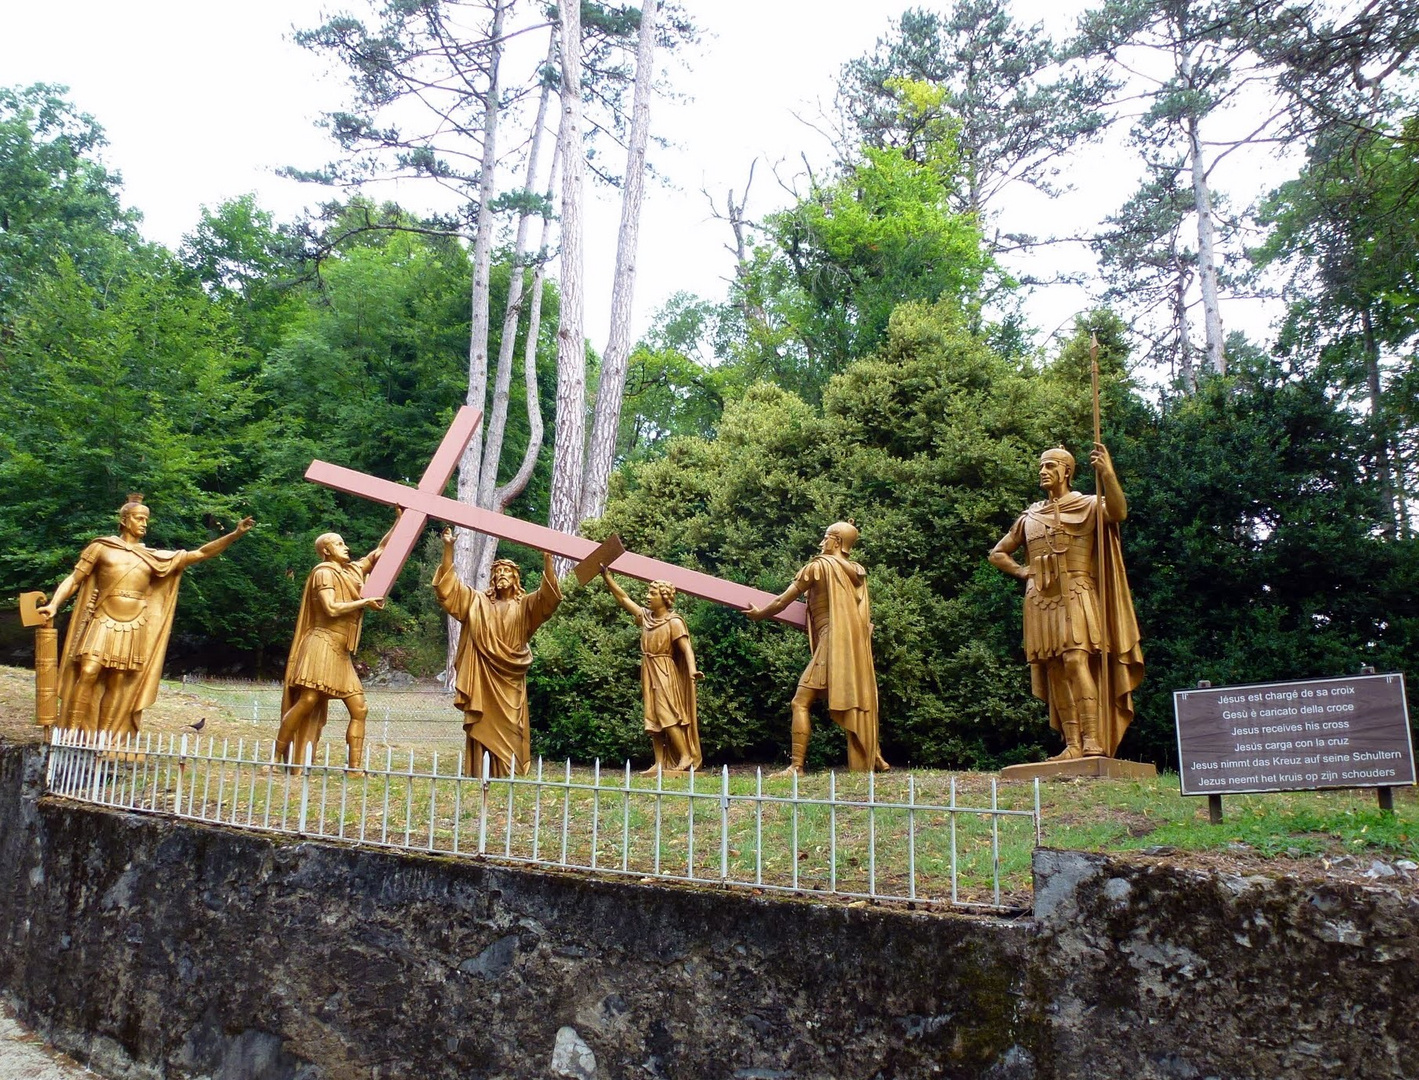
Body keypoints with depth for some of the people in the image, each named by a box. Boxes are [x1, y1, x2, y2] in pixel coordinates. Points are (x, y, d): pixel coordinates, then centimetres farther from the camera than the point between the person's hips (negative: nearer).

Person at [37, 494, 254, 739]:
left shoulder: (155, 558, 12)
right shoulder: (102, 547, 7)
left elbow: (200, 554, 7)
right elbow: (74, 579, 5)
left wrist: (235, 534, -1)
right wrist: (54, 604, -12)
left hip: (133, 629, 2)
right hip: (102, 623, -2)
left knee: (118, 684, 1)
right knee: (88, 673, -17)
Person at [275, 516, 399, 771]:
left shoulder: (352, 570, 19)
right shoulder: (324, 573, -1)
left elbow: (380, 550, 25)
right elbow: (331, 609, -14)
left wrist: (400, 519, 19)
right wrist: (364, 601, -8)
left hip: (341, 653, 8)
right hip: (323, 644, -8)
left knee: (359, 709, -1)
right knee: (307, 702, -15)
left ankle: (354, 768, -3)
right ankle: (277, 758, -6)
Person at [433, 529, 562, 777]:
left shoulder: (525, 605, 6)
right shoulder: (478, 601, 10)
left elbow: (549, 595, -11)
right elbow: (448, 583, 4)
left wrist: (547, 559, -23)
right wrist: (448, 548, -7)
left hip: (508, 677, -1)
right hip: (483, 674, 1)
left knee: (508, 726, -1)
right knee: (482, 724, 0)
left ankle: (509, 775, 2)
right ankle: (480, 775, 3)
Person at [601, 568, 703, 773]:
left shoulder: (674, 622, -11)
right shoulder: (645, 617, 9)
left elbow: (686, 648, -20)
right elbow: (623, 598, 15)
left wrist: (692, 669, -37)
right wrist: (607, 577, 10)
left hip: (664, 673, -7)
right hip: (648, 672, 7)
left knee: (667, 714, -13)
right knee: (653, 718, 5)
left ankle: (687, 756, -9)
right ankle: (660, 763, 7)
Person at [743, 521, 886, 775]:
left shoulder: (820, 565, -2)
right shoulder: (859, 572, 16)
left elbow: (782, 602, 1)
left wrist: (759, 614, 17)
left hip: (833, 643, -8)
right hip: (857, 645, 8)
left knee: (801, 702, -8)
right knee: (856, 702, 17)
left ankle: (796, 766, -15)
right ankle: (874, 759, 20)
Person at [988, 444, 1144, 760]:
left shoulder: (1088, 505, 5)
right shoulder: (1030, 517, 19)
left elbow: (1118, 512, -19)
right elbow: (997, 553, 28)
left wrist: (1107, 475, -32)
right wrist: (1022, 571, 10)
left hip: (1076, 597, -5)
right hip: (1040, 601, 5)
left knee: (1077, 663, -18)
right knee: (1055, 671, 0)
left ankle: (1093, 741, -19)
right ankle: (1073, 745, 0)